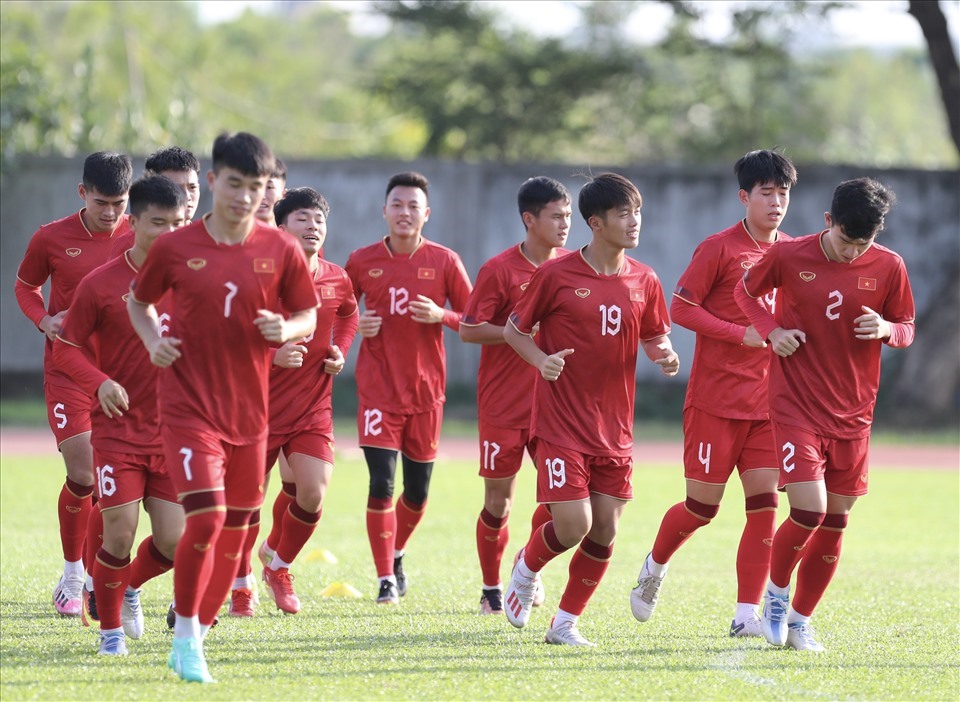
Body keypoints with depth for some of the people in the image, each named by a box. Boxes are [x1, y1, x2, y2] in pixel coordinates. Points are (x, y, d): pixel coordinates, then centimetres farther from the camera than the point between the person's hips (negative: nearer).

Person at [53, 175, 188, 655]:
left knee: (175, 542, -3)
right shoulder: (101, 285, -6)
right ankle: (111, 628, 15)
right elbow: (66, 346, -1)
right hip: (118, 429, -3)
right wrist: (100, 382, -18)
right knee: (120, 533, -8)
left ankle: (130, 585, 30)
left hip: (173, 431, 3)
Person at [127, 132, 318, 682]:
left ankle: (198, 635, 28)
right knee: (205, 518, -17)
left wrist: (285, 329, -12)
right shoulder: (175, 248, -4)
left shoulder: (281, 251, -1)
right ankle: (185, 634, 0)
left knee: (234, 531, 9)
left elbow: (309, 316, 9)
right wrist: (153, 340, -6)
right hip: (189, 405, -3)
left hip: (249, 410, 3)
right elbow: (139, 300, 12)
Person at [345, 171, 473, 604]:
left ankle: (396, 555, 36)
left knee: (418, 491, 8)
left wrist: (441, 316, -17)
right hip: (378, 388, -1)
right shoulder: (362, 261, 1)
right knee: (381, 483, -12)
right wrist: (356, 326, -8)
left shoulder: (444, 262, 0)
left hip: (426, 390, 1)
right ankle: (386, 578, -3)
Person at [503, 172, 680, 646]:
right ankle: (527, 569, 20)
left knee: (604, 531, 3)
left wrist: (665, 356, -7)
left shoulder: (644, 282, 4)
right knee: (573, 526, -12)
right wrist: (542, 360, -16)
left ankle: (566, 622, 20)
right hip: (561, 424, -4)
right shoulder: (556, 275, -8)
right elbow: (514, 330, 3)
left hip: (614, 429, 5)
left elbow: (654, 338, 17)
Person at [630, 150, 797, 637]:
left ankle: (747, 614, -3)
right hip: (715, 399, -5)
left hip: (767, 401, 5)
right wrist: (743, 334, -17)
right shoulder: (720, 248, -7)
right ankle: (655, 567, 30)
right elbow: (680, 307, -9)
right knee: (702, 505, 1)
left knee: (764, 503, -6)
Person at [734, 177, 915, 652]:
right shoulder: (788, 256, -6)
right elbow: (746, 291, 11)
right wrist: (770, 329, -7)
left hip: (853, 416, 3)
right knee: (808, 512, -15)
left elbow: (907, 328, 8)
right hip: (796, 409, -3)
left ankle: (800, 620, 23)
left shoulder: (889, 267, -2)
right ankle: (776, 591, 13)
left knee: (835, 524, 6)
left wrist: (886, 329, -15)